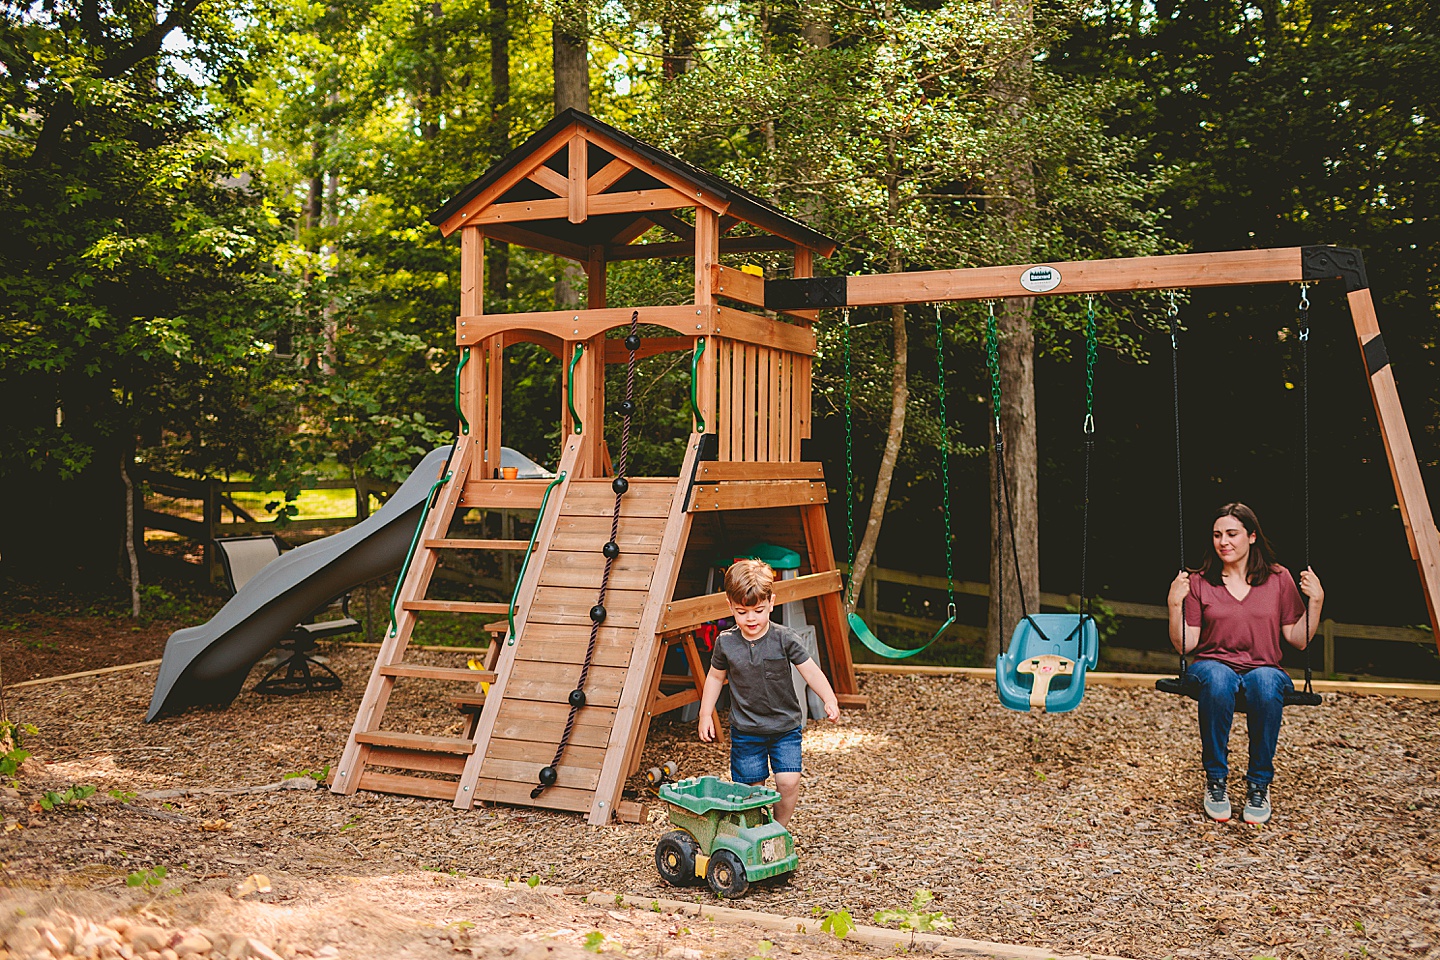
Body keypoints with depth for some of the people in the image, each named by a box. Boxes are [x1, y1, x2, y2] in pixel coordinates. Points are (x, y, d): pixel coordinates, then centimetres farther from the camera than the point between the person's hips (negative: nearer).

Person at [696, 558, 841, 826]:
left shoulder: (784, 639, -11)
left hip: (785, 727, -1)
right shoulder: (726, 643, -6)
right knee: (751, 788, 3)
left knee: (788, 782, -8)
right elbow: (715, 677, 9)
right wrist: (706, 714, 8)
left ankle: (779, 830, 15)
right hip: (745, 730, 1)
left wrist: (829, 700, -20)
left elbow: (810, 671, -7)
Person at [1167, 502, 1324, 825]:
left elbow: (1298, 640, 8)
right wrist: (1175, 605, -11)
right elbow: (1184, 645, 3)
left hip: (1264, 669, 1)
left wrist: (1316, 601, -3)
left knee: (1266, 685, -38)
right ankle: (1215, 781, -20)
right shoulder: (1199, 582, 7)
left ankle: (1258, 785, -19)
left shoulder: (1278, 579, 10)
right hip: (1214, 665, 0)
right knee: (1218, 680, -39)